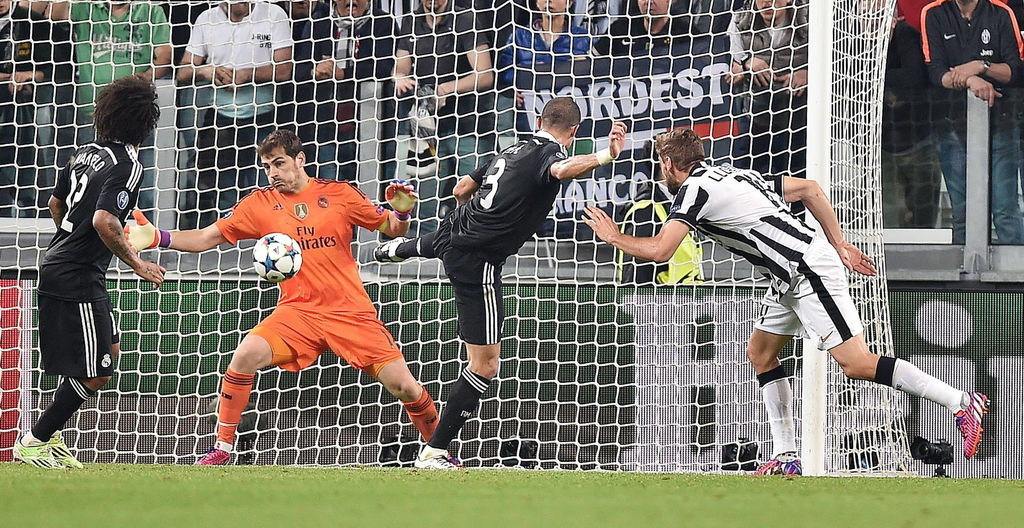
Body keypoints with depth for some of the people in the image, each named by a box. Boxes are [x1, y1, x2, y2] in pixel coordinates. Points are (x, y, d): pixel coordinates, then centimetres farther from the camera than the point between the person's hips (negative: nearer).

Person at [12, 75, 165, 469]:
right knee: (95, 373, -2)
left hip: (56, 269, 10)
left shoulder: (87, 153, 10)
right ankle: (34, 443, 2)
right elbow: (104, 221, -28)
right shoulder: (127, 167, -16)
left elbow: (56, 203, 21)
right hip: (78, 280, -10)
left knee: (109, 352, 20)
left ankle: (50, 436, 20)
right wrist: (137, 264, -18)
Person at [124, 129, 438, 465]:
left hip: (350, 311, -1)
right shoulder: (261, 203, 4)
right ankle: (222, 448, -11)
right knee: (245, 355, -25)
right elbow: (206, 238, 5)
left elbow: (389, 229, 9)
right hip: (297, 312, 1)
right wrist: (160, 238, -9)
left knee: (404, 387, -9)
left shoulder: (339, 194, 1)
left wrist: (401, 213, -14)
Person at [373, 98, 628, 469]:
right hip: (477, 262, -9)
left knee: (433, 244, 48)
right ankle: (434, 452, -1)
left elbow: (462, 189, 19)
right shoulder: (548, 154, -17)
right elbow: (562, 170, -44)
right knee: (485, 365, -3)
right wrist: (605, 157, -60)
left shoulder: (514, 149, 6)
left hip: (456, 227, 9)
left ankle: (396, 250, 85)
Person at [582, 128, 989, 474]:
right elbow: (808, 189, 19)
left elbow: (659, 250, -18)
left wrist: (613, 236, 1)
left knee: (856, 363, -12)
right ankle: (786, 458, 12)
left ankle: (963, 403, -12)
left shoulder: (694, 189, -9)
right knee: (760, 352, 14)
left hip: (810, 271, -10)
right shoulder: (733, 174, 18)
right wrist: (840, 245, 19)